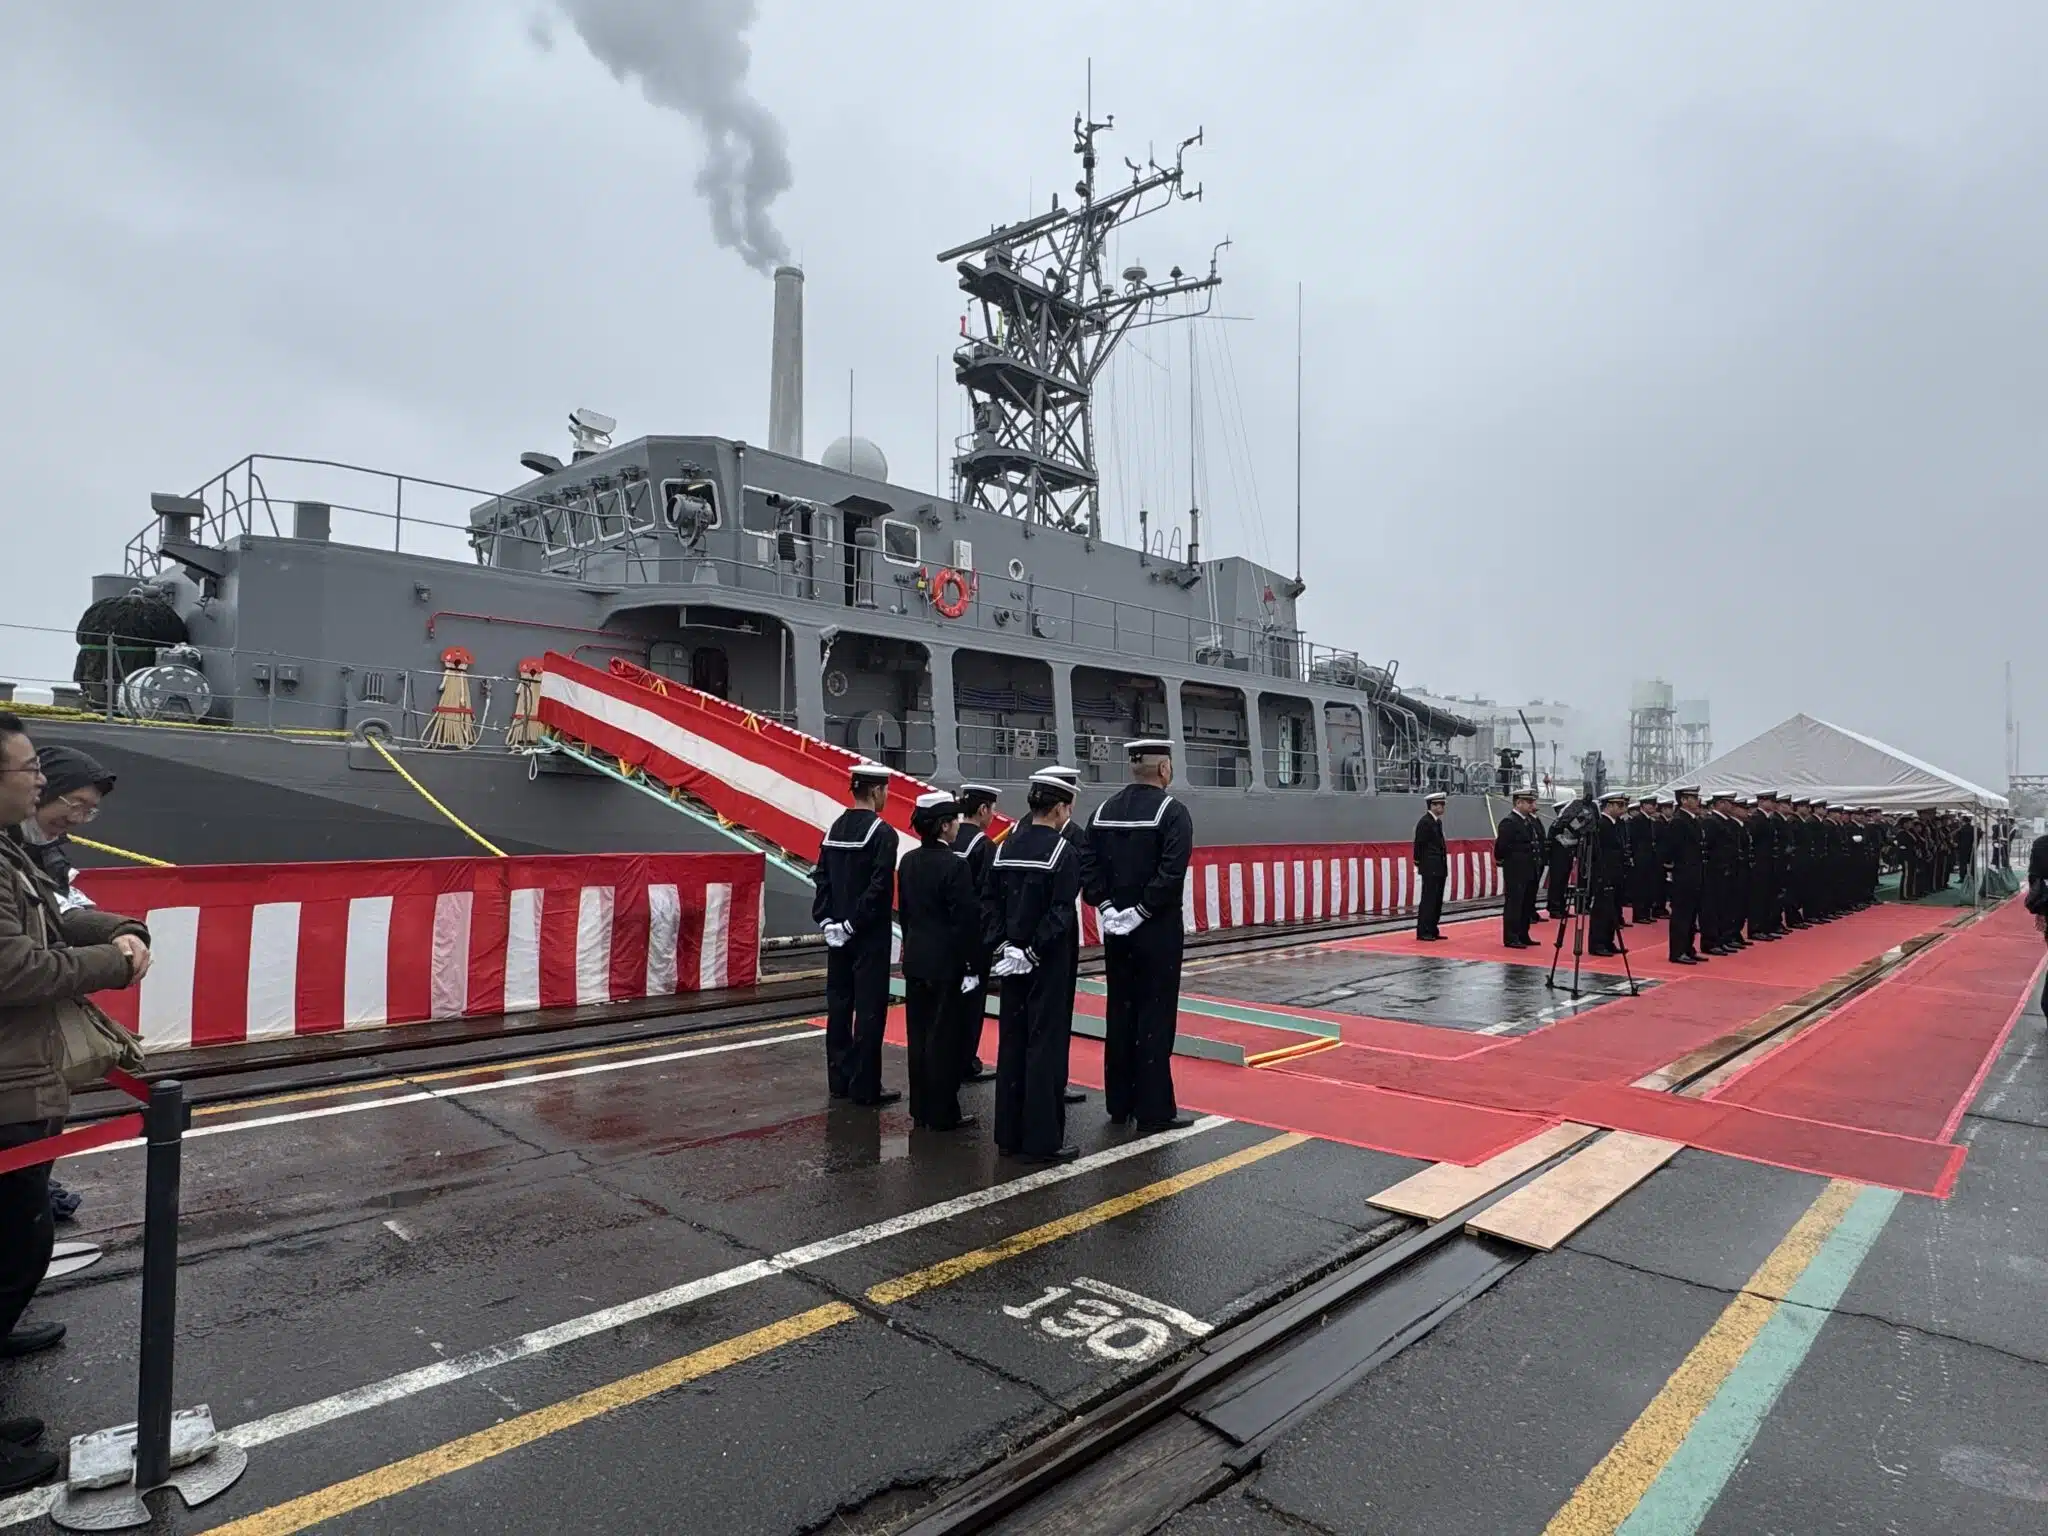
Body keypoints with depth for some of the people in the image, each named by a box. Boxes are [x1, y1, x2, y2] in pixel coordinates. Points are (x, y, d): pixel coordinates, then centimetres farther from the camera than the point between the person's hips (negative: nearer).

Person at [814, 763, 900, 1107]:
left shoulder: (835, 828, 7)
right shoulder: (882, 832, -14)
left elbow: (822, 878, 6)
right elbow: (878, 887, -21)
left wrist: (825, 919, 3)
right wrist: (854, 923, -14)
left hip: (838, 933, 7)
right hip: (869, 936, -7)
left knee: (839, 1006, 12)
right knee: (869, 1010, -1)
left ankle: (839, 1080, 21)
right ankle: (865, 1087, 4)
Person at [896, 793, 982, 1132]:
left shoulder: (909, 861, 5)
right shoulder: (955, 866, -17)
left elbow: (903, 910, 11)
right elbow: (967, 921, -16)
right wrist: (973, 966, -9)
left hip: (915, 960, 7)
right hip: (945, 963, -7)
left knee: (918, 1035, 13)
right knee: (942, 1038, 1)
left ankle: (920, 1110, 23)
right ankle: (942, 1114, 9)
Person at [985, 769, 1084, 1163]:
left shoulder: (1007, 847, 6)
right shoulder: (1063, 851, -12)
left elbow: (989, 901, 2)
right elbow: (1061, 913, -20)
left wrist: (1001, 945, -2)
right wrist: (1034, 952, -16)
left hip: (1012, 960, 6)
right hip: (1050, 964, -6)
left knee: (1011, 1042, 12)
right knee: (1046, 1045, 0)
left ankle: (1008, 1134, 20)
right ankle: (1043, 1140, 6)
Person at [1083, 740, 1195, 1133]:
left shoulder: (1106, 810, 8)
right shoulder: (1172, 810, -11)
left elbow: (1087, 865, 2)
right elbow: (1172, 872, -21)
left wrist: (1105, 905, -2)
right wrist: (1142, 911, -16)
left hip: (1115, 928, 6)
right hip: (1157, 930, -6)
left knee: (1120, 1012, 12)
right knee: (1155, 1015, 0)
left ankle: (1118, 1104, 21)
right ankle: (1154, 1110, 5)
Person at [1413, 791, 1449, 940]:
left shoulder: (1438, 821, 14)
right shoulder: (1425, 822, -13)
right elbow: (1419, 846, -14)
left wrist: (1444, 866, 16)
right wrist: (1420, 865, -12)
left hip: (1439, 869, 9)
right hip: (1430, 869, -9)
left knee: (1437, 901, 11)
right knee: (1428, 900, -7)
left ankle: (1433, 930, 16)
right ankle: (1423, 932, -3)